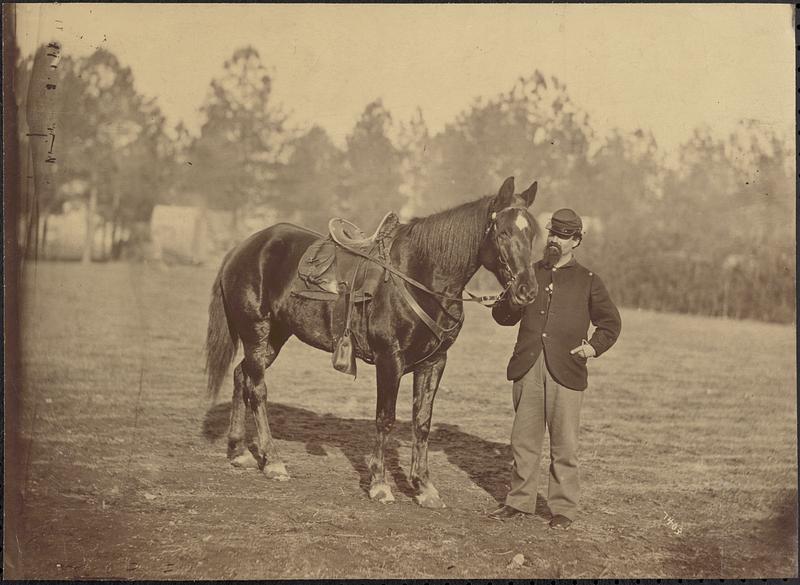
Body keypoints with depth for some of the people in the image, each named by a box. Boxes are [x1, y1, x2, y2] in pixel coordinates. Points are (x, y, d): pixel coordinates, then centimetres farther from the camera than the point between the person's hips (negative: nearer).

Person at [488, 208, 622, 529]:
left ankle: (563, 508, 13)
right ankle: (519, 501, 20)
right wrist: (510, 300, -7)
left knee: (564, 444, 2)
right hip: (527, 368, 3)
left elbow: (611, 322, 14)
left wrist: (596, 346, -4)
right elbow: (503, 316, 15)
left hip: (566, 371, -2)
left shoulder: (588, 281, 8)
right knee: (523, 440, 9)